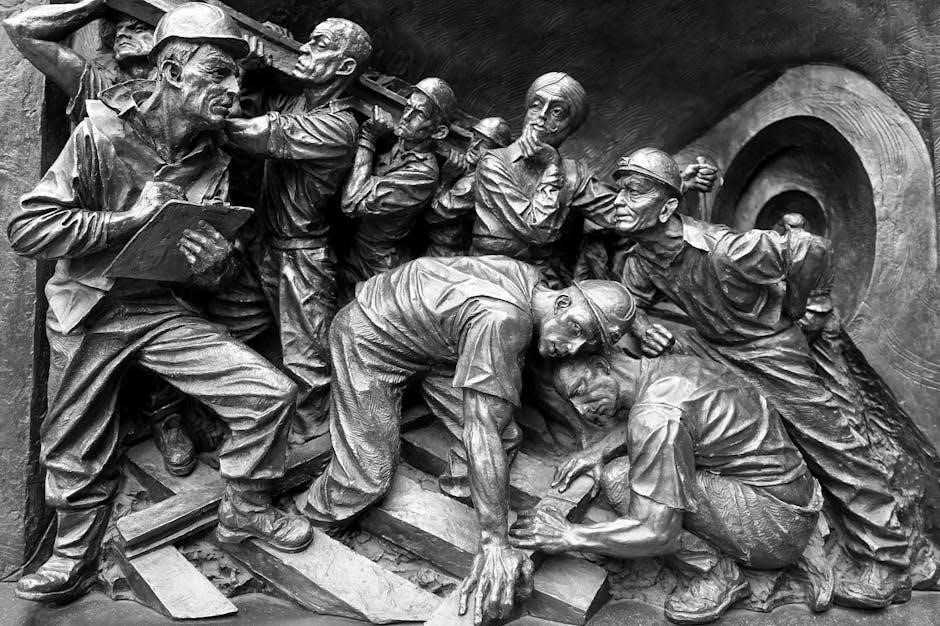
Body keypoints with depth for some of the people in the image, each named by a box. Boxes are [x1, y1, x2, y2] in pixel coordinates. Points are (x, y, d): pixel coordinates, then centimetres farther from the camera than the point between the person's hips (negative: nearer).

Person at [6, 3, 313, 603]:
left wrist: (213, 265, -20)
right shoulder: (101, 134, -14)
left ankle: (245, 507, 14)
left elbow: (213, 275, 5)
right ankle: (74, 559, 33)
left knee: (271, 392, -10)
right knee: (78, 457, 7)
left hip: (162, 309, 3)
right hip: (85, 310, -3)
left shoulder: (213, 162, 0)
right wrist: (131, 219, -23)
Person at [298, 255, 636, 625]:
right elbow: (480, 431, -40)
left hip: (433, 344, 8)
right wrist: (494, 544, -38)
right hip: (370, 340, -8)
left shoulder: (530, 279, -12)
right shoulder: (501, 320, -39)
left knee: (504, 437, -8)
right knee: (365, 479, -11)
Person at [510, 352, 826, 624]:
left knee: (620, 479, -18)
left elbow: (657, 534, -26)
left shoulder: (657, 415, -26)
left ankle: (717, 574, -4)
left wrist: (568, 536, -16)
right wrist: (598, 451, 5)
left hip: (778, 525, -9)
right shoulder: (666, 366, 1)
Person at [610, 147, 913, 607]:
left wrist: (788, 311, -8)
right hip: (709, 345, 7)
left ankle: (883, 560, 5)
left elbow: (810, 251, -26)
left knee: (828, 437, -6)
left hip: (767, 345, -7)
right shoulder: (640, 258, -12)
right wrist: (641, 328, -20)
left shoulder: (722, 250, -35)